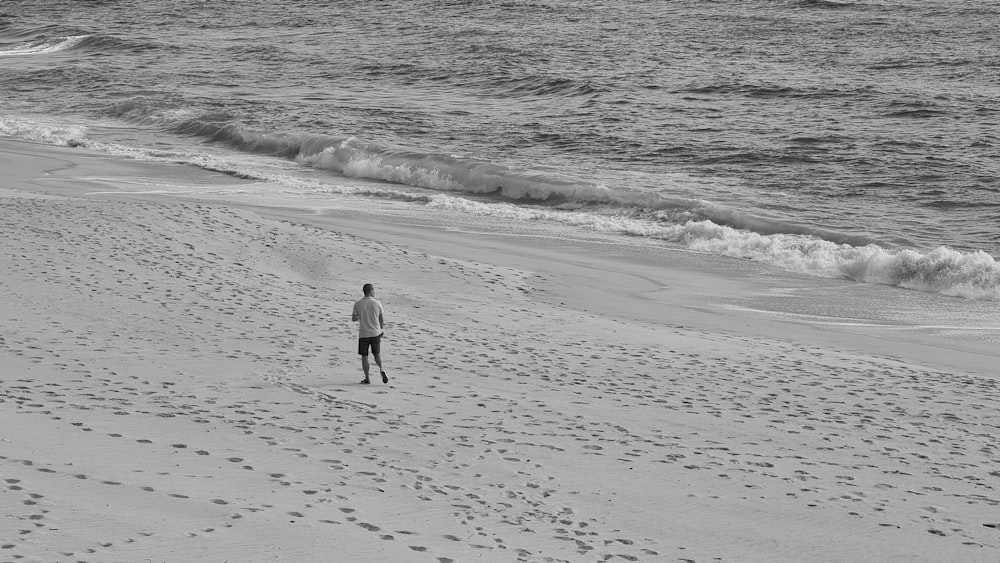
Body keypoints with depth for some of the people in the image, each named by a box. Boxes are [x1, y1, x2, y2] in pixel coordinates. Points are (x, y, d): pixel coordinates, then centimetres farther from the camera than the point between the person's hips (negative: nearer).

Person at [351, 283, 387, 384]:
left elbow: (354, 319, -2)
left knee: (364, 356, 8)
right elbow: (381, 319, 3)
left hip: (363, 334, -1)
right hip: (375, 333, 1)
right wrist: (381, 331, 16)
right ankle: (381, 369, -8)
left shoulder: (358, 304, -6)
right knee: (377, 354, 17)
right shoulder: (377, 303, -4)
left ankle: (367, 378, 7)